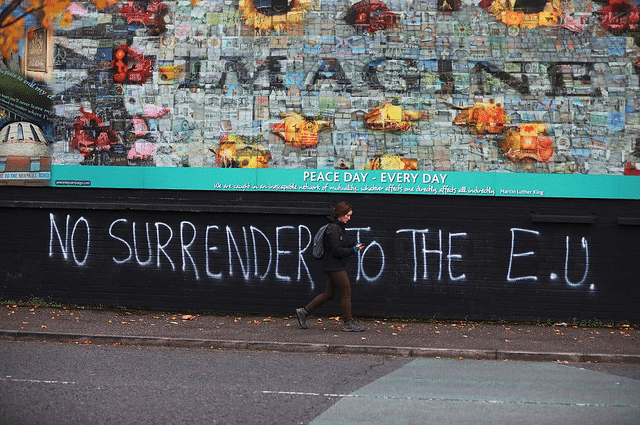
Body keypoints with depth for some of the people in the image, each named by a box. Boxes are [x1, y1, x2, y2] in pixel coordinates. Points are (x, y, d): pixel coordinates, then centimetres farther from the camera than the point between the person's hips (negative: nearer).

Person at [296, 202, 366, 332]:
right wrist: (353, 250, -19)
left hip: (333, 267, 10)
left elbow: (345, 243, 21)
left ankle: (304, 311, 17)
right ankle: (348, 323, 6)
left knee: (329, 293, 14)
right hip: (335, 266, -10)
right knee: (346, 293, -2)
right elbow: (337, 250, -22)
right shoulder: (334, 229, -18)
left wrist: (355, 246, 2)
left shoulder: (340, 227, 14)